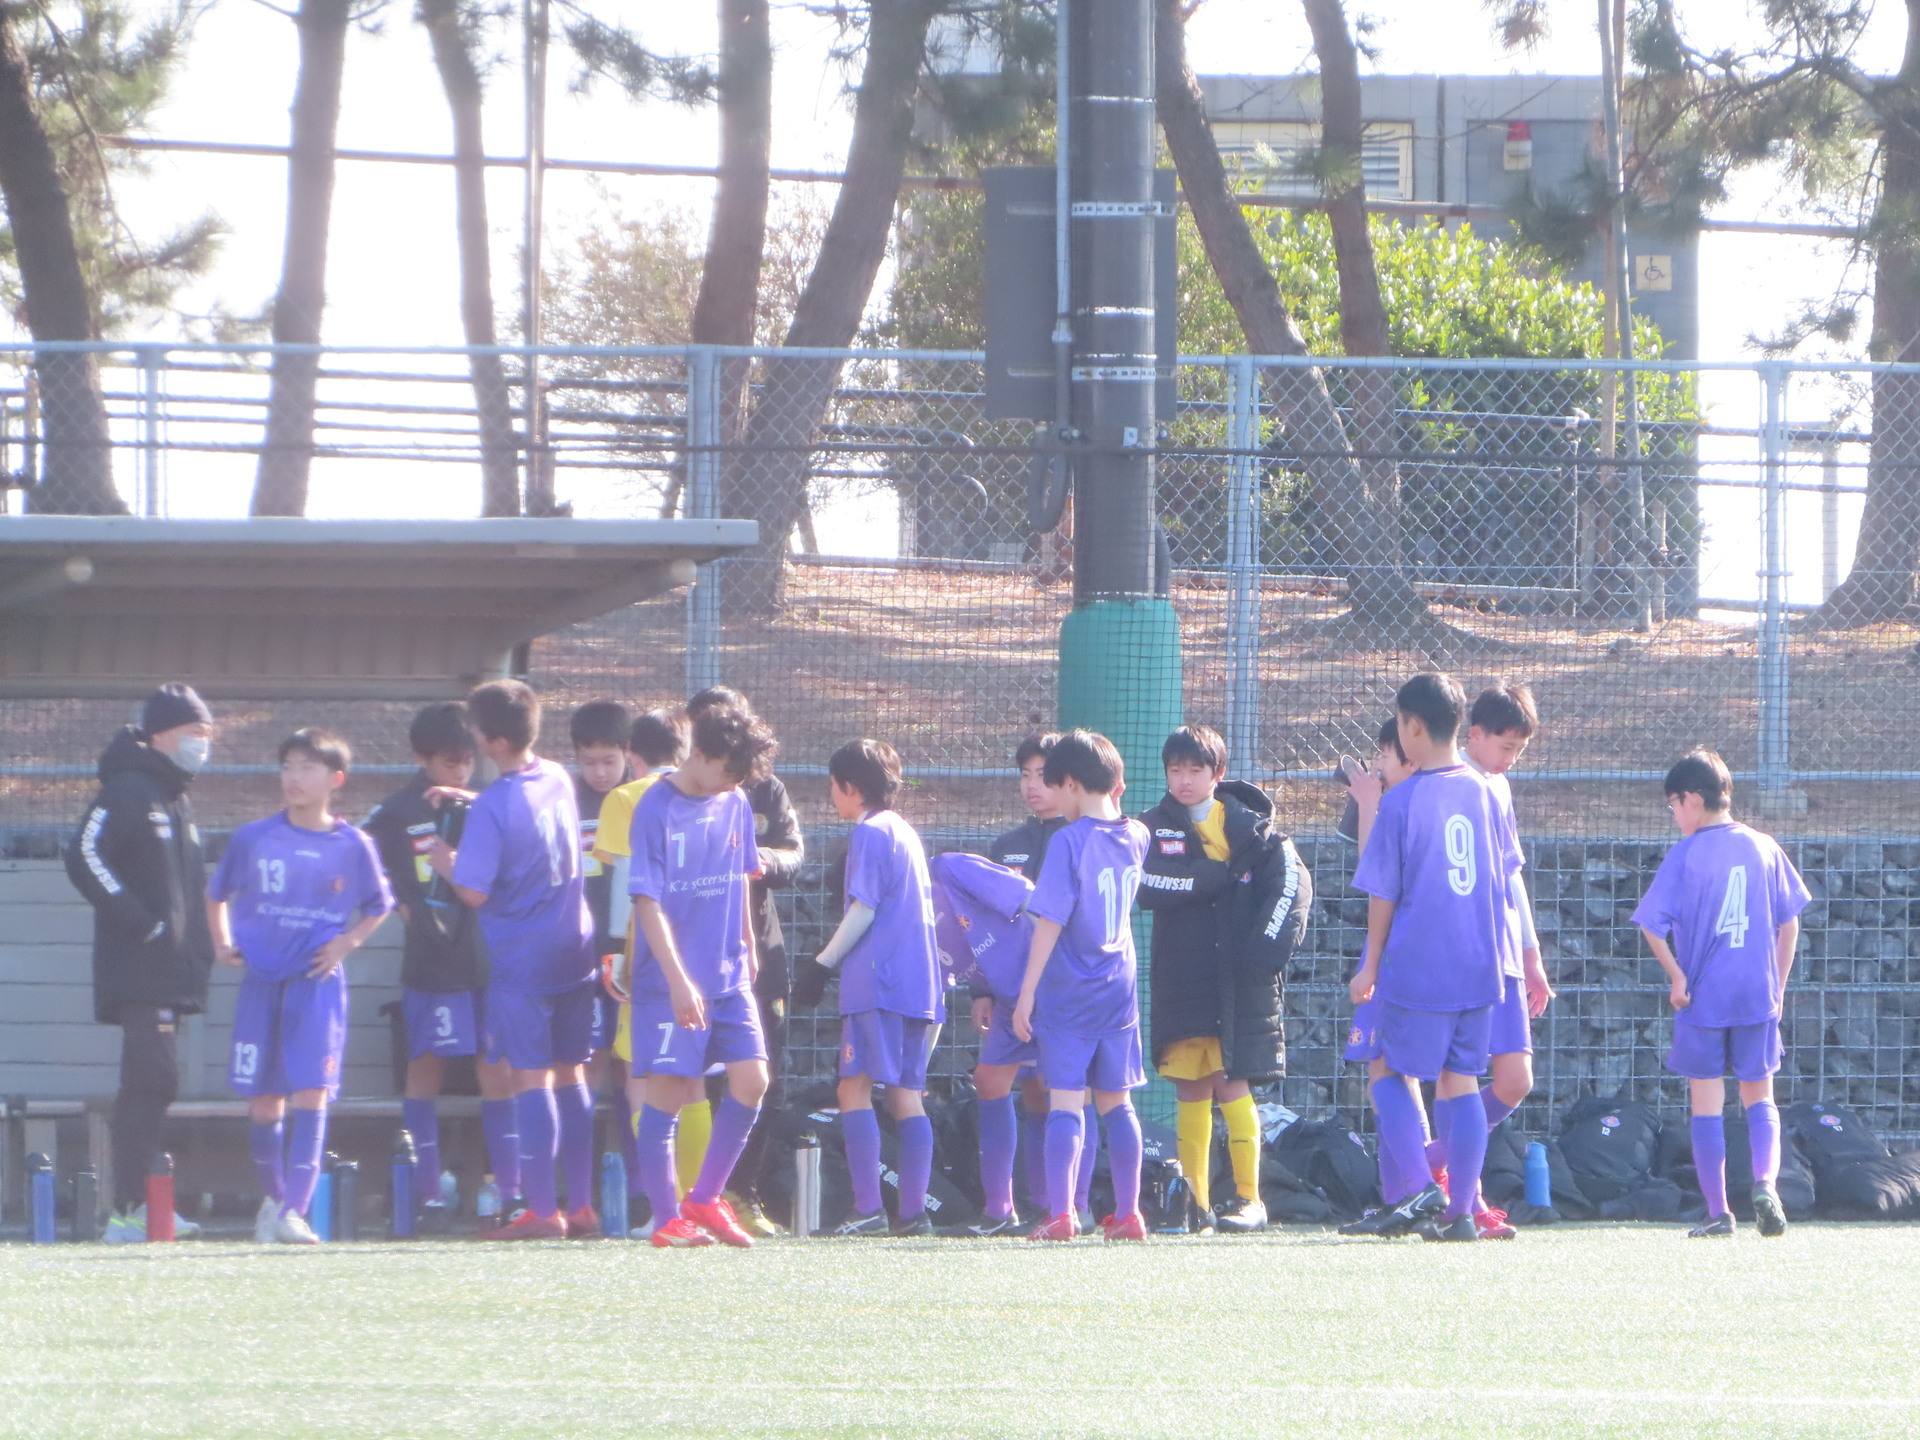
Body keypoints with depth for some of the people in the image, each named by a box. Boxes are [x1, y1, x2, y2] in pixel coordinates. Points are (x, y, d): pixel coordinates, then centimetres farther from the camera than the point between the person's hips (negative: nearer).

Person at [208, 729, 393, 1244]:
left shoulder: (353, 846, 0)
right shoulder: (252, 839, 3)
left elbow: (378, 907, 13)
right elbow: (217, 894, 18)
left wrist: (346, 944, -2)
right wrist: (222, 943, 5)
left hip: (317, 980, -2)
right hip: (261, 979, 2)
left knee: (311, 1090, -12)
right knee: (263, 1096, 6)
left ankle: (294, 1211, -15)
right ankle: (272, 1197, 25)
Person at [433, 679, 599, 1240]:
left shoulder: (492, 808, -18)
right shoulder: (558, 781, 4)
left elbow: (474, 892, -18)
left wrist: (446, 861, 0)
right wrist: (468, 800, 20)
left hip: (521, 961, -7)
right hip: (574, 951, 7)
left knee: (531, 1079, -4)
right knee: (570, 1077, 11)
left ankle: (541, 1210, -6)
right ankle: (582, 1207, 12)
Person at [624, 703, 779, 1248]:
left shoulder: (735, 804, 8)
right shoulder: (657, 810, -12)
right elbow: (647, 902, -15)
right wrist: (679, 981, -20)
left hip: (729, 976, 6)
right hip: (669, 981, -6)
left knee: (751, 1080, -2)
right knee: (668, 1090, -5)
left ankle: (704, 1199, 13)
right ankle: (667, 1218, 2)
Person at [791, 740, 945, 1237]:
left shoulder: (869, 833, -7)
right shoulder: (907, 833, 20)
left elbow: (864, 910, -13)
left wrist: (821, 965, -9)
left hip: (876, 983, -9)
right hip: (918, 983, 9)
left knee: (855, 1088, -9)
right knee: (907, 1095, 7)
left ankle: (869, 1209, -17)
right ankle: (913, 1211, 3)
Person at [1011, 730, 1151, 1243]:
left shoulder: (1068, 841, -13)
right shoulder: (1135, 836, 4)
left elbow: (1050, 921, -16)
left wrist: (1027, 993, -13)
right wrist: (1112, 805, 24)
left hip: (1069, 990, -6)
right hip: (1119, 989, 6)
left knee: (1065, 1101, -7)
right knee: (1116, 1104, 12)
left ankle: (1060, 1215, -15)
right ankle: (1127, 1214, 13)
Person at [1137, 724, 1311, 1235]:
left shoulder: (1248, 825, 4)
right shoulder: (1153, 829, 8)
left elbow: (1293, 881, -6)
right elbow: (1145, 885, -10)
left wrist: (1266, 946, -16)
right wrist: (1218, 877, -13)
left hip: (1240, 981, -2)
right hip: (1180, 978, 2)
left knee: (1232, 1086, -7)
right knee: (1191, 1092, 3)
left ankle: (1249, 1198, -2)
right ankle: (1196, 1202, 7)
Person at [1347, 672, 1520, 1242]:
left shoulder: (1401, 800, -9)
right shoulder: (1483, 793, 4)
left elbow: (1383, 894, -5)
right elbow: (1507, 878, 12)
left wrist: (1371, 965, 5)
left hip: (1416, 969, -5)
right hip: (1478, 969, 5)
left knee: (1393, 1073, 8)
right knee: (1461, 1082, 8)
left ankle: (1423, 1192, -7)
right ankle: (1461, 1211, 5)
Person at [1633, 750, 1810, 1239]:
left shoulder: (1686, 854, -6)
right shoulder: (1764, 848, 4)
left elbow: (1652, 922, -13)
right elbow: (1789, 923, 7)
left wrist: (1677, 976, -4)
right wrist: (1778, 985, 14)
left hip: (1703, 996, -3)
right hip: (1757, 996, 3)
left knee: (1707, 1103, 4)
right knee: (1759, 1096, 12)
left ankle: (1718, 1212, 2)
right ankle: (1765, 1181, -12)